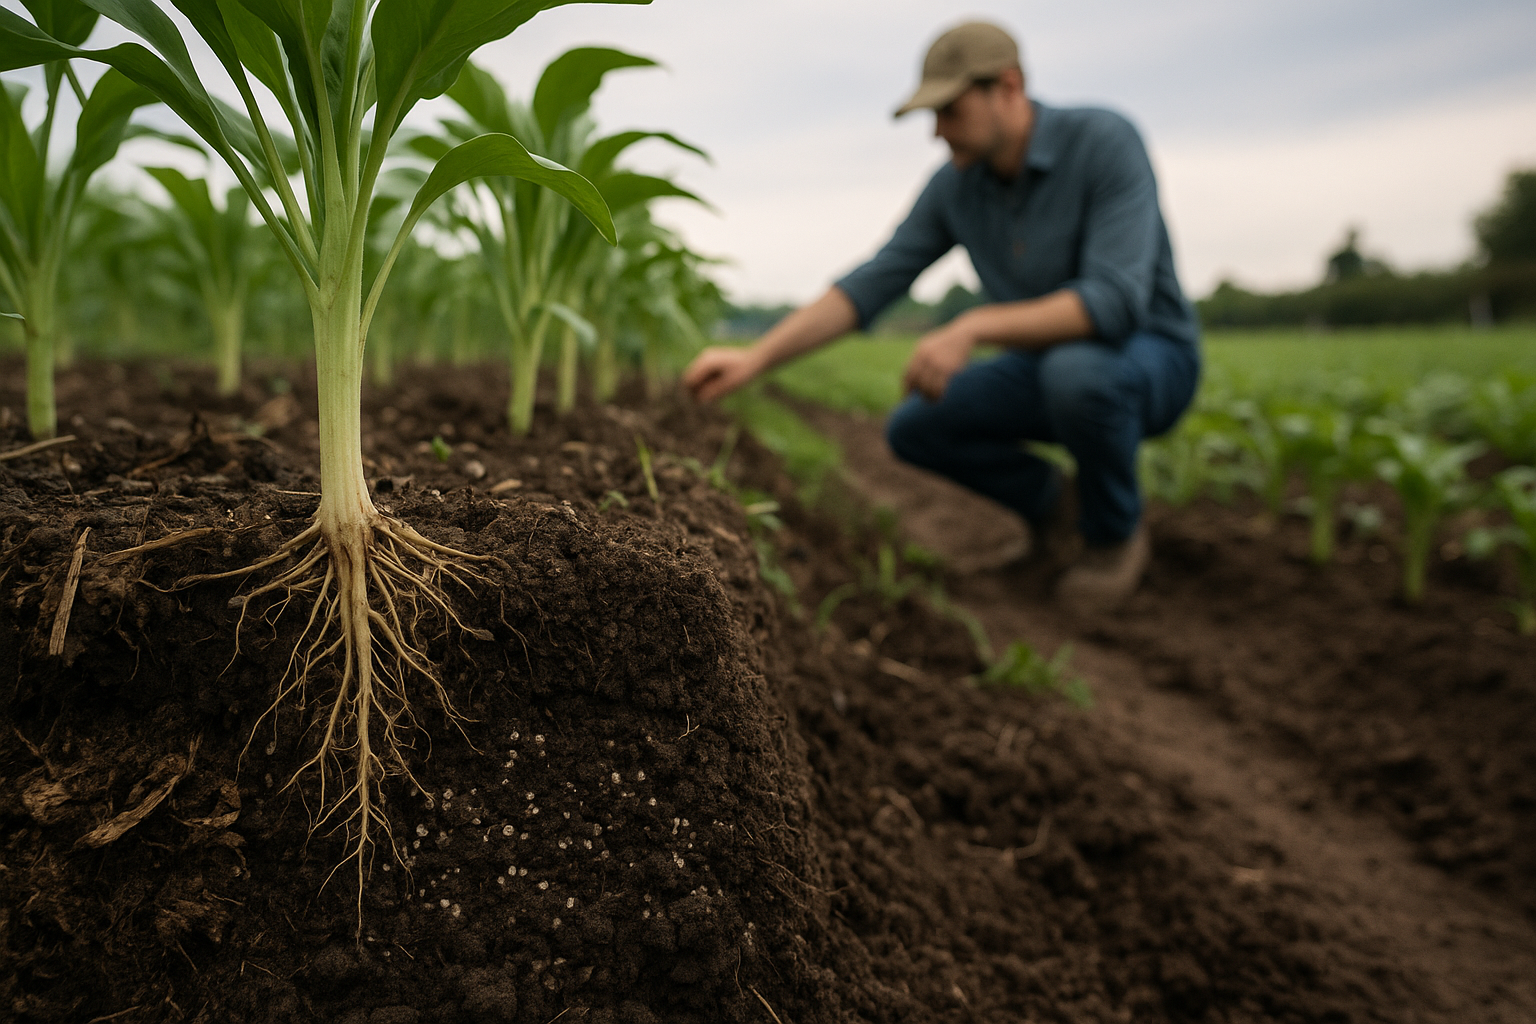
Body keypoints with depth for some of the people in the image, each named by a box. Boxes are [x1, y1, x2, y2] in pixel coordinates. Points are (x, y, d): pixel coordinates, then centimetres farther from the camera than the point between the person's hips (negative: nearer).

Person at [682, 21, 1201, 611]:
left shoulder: (1106, 142, -25)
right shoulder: (956, 185, -7)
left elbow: (1115, 301, -37)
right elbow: (870, 287, -11)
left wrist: (972, 328, -46)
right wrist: (755, 358, -23)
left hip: (1149, 360, -5)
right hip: (1046, 366, 5)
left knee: (1076, 369, -40)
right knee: (913, 427, -13)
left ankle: (1115, 532, -10)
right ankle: (1043, 498, 13)